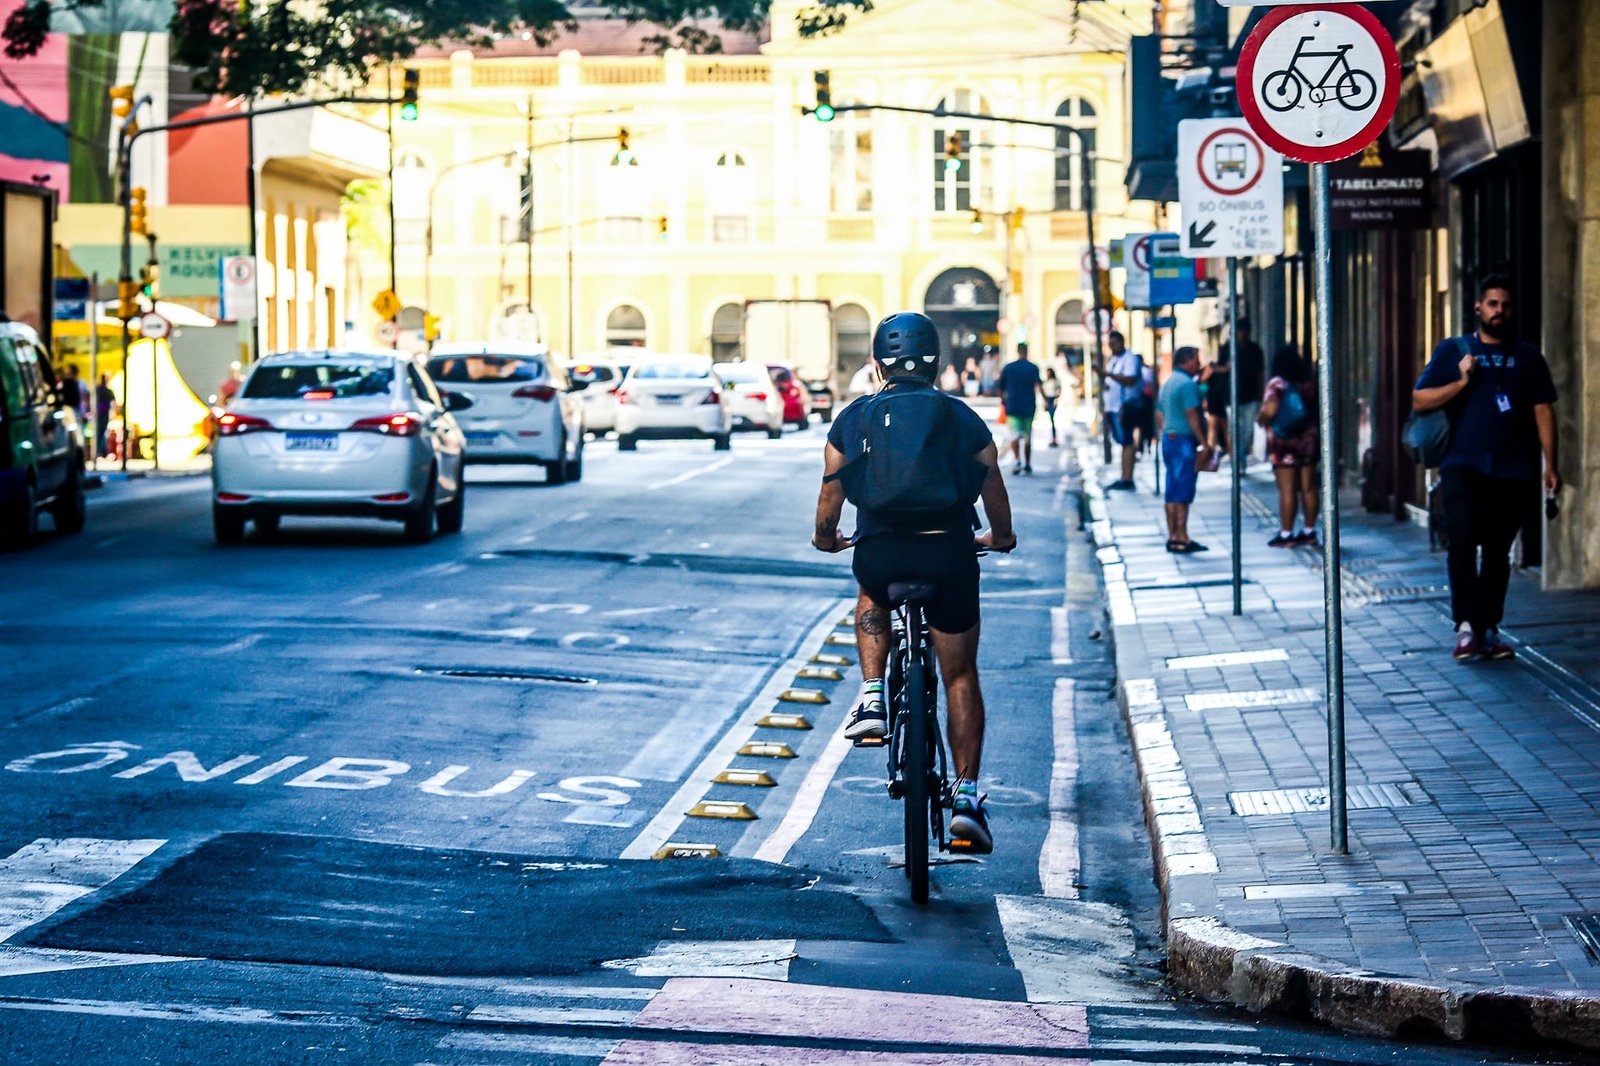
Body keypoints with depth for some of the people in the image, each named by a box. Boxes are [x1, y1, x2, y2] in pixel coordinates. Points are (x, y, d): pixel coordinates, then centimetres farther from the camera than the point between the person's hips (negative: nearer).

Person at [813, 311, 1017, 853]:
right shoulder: (962, 417, 8)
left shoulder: (853, 418, 7)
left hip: (878, 552, 0)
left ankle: (871, 698, 17)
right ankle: (966, 794, 4)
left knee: (872, 598, 37)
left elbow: (832, 490, 11)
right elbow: (993, 488, 14)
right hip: (948, 552, 0)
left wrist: (825, 536, 31)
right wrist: (1001, 536, 34)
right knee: (960, 677, 12)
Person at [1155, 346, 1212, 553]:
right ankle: (1181, 539, -9)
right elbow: (1191, 415, -20)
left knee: (1172, 492, 11)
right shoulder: (1187, 384, -14)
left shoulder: (1167, 382, 16)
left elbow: (1159, 414, 19)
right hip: (1184, 441, -9)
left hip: (1169, 440, 9)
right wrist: (1204, 444, -18)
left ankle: (1173, 536, 13)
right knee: (1182, 494, -8)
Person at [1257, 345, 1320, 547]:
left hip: (1284, 441, -6)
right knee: (1309, 487, 9)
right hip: (1309, 439, 6)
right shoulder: (1310, 384, 6)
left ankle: (1286, 534, -3)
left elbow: (1269, 410, -22)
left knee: (1287, 489, -4)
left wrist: (1261, 420, -3)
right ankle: (1309, 530, 14)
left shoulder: (1277, 384, -10)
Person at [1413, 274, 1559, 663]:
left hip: (1511, 470, 2)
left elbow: (1543, 411, 10)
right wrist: (1461, 382, -11)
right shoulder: (1452, 350, 7)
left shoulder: (1527, 356, 11)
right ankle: (1466, 626, -16)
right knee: (1463, 542, -16)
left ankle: (1488, 630, 13)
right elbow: (1419, 400, 3)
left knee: (1498, 551, 6)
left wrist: (1550, 465, 4)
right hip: (1464, 465, -2)